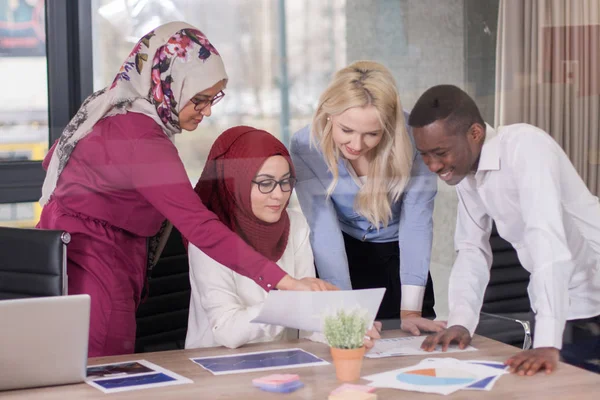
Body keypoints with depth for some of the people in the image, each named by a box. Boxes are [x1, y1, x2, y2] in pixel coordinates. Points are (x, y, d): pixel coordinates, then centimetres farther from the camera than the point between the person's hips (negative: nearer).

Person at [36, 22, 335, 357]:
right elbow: (201, 227, -32)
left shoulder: (113, 110, 5)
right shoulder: (140, 139, -24)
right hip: (94, 276, -10)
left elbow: (53, 162, 21)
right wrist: (286, 282, -35)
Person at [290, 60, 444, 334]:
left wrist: (411, 310, -31)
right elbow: (324, 231, -28)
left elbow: (416, 223, -26)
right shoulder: (306, 147, -25)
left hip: (397, 254, 0)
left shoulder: (412, 137, -27)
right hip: (342, 256, 0)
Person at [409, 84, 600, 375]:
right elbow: (472, 247, 2)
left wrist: (547, 342, -43)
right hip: (557, 301, 7)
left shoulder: (524, 146, -26)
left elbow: (547, 238, -36)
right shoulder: (464, 168, -2)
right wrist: (460, 321, -13)